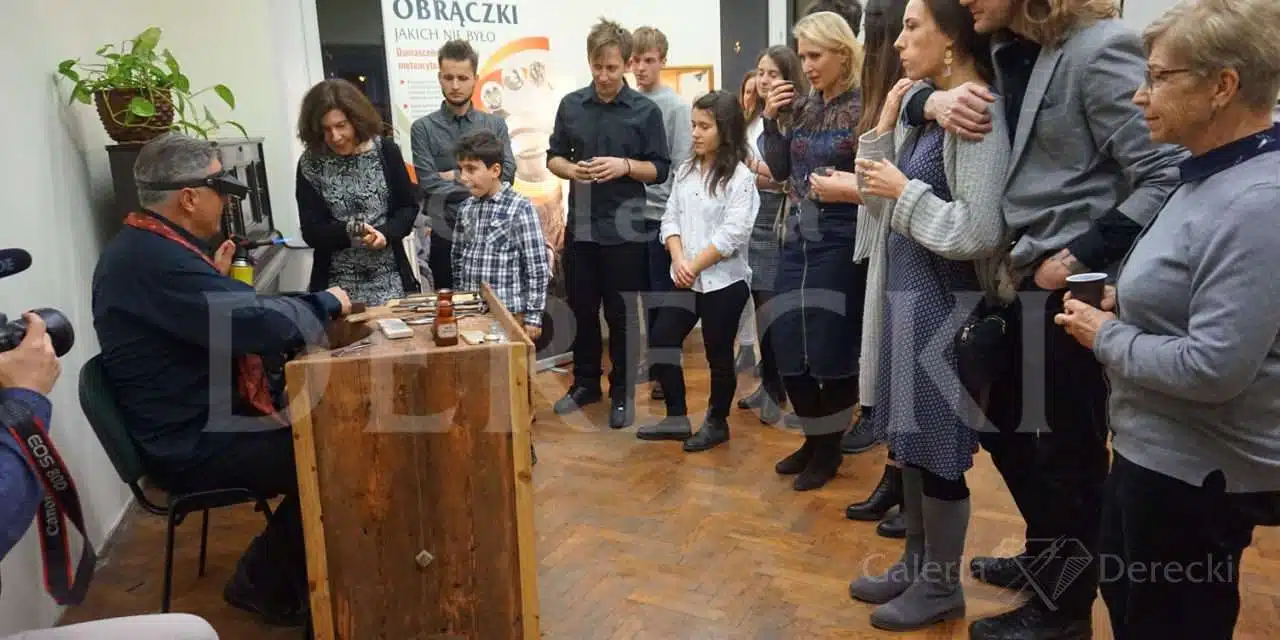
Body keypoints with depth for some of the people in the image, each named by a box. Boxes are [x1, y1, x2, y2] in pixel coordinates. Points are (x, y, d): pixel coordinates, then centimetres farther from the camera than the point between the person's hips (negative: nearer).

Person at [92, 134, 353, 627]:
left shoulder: (141, 246, 9)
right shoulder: (157, 260, -27)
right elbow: (263, 323, -32)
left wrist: (217, 278, 4)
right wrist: (327, 303, -16)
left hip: (191, 420, 11)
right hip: (192, 445, -11)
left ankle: (272, 575, 21)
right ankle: (268, 587, 11)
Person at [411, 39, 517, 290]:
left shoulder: (495, 125, 7)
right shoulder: (423, 128, 0)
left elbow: (505, 175, -5)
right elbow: (429, 183, -11)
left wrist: (457, 176, -10)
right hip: (444, 236, -1)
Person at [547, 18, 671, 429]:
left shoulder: (646, 111, -4)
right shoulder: (570, 105, 5)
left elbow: (661, 170, -2)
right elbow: (553, 157, 11)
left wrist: (625, 166, -19)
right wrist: (570, 169, -11)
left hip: (624, 230, -3)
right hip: (579, 226, 3)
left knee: (621, 315, 6)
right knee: (581, 310, 13)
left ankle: (622, 393, 20)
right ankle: (585, 383, 30)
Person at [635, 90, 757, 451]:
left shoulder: (740, 176, -10)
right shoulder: (685, 171, 9)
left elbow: (733, 234, -17)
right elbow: (671, 218, 7)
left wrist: (695, 266, -14)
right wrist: (679, 260, -10)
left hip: (724, 281, -6)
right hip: (684, 280, 6)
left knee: (719, 355, 6)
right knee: (662, 342, 5)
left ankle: (717, 423, 25)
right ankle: (677, 419, 20)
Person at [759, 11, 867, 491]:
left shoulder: (865, 108, -8)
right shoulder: (803, 108, 10)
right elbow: (779, 170, 11)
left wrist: (847, 191, -25)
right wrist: (770, 120, 1)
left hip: (841, 244, -6)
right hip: (797, 240, 6)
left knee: (833, 349, 3)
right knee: (787, 344, 9)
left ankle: (830, 446, 22)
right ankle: (813, 438, 27)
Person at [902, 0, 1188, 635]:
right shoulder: (1003, 52, 8)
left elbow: (1167, 176, -21)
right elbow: (906, 96, 16)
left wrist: (1080, 257, -22)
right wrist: (936, 100, -6)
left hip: (1070, 289, -8)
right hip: (1016, 281, 8)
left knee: (1066, 448, 7)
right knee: (1005, 428, 21)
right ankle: (1045, 554, 45)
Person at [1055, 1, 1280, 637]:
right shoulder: (1212, 175, 6)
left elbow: (1215, 367, -30)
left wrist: (1106, 336, -16)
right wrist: (1126, 304, 3)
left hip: (1197, 470, -10)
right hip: (1156, 450, 10)